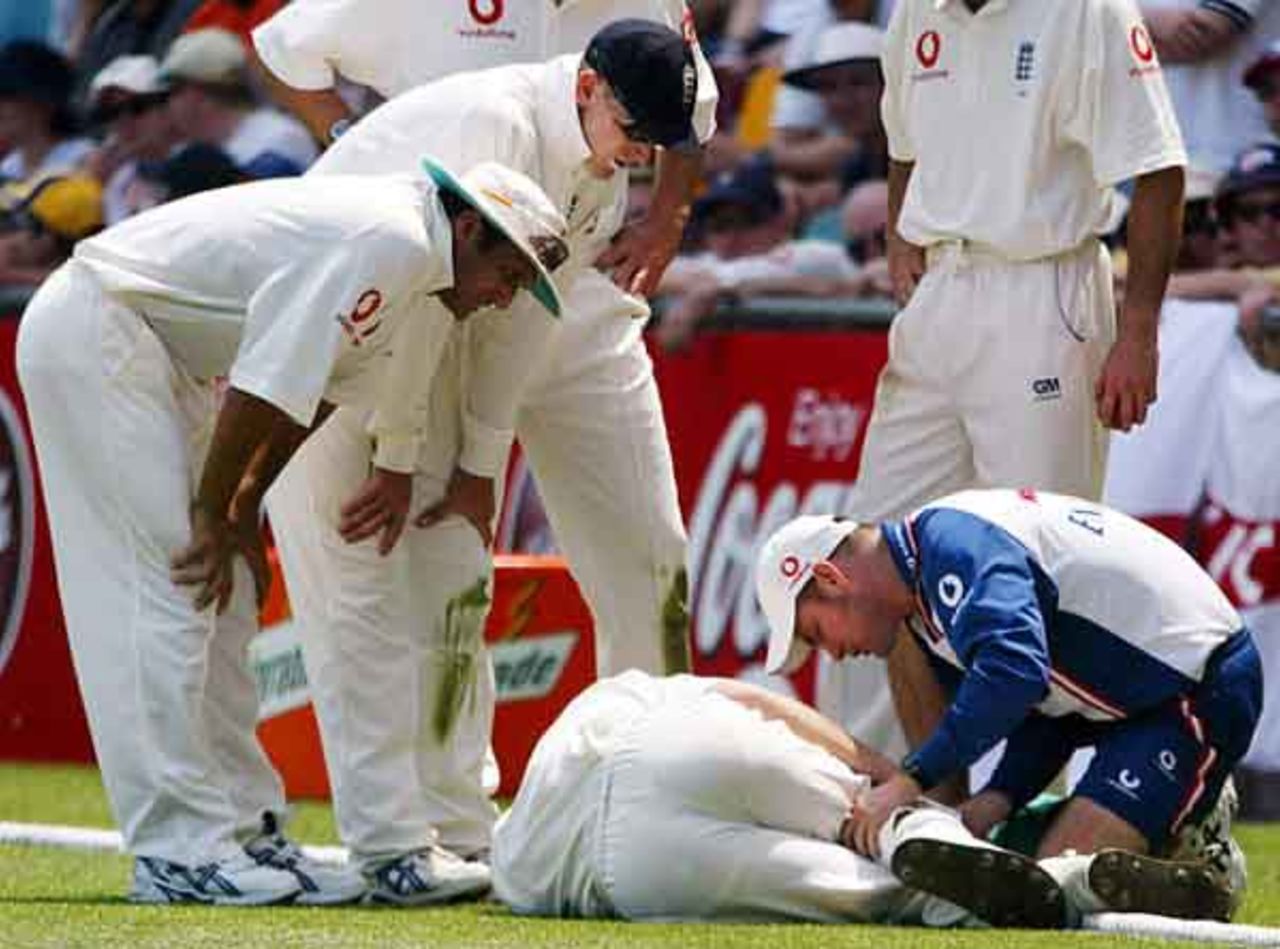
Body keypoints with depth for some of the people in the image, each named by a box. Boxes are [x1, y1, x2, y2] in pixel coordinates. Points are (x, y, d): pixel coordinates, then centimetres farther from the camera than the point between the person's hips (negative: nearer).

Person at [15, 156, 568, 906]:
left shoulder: (420, 269, 10)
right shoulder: (387, 243, -22)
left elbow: (311, 394, 13)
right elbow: (267, 388, -23)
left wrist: (242, 514, 7)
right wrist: (214, 516, -14)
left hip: (159, 353, 11)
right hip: (92, 331, -11)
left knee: (222, 598, 9)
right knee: (167, 584, -13)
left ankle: (247, 831, 11)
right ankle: (177, 851, -14)